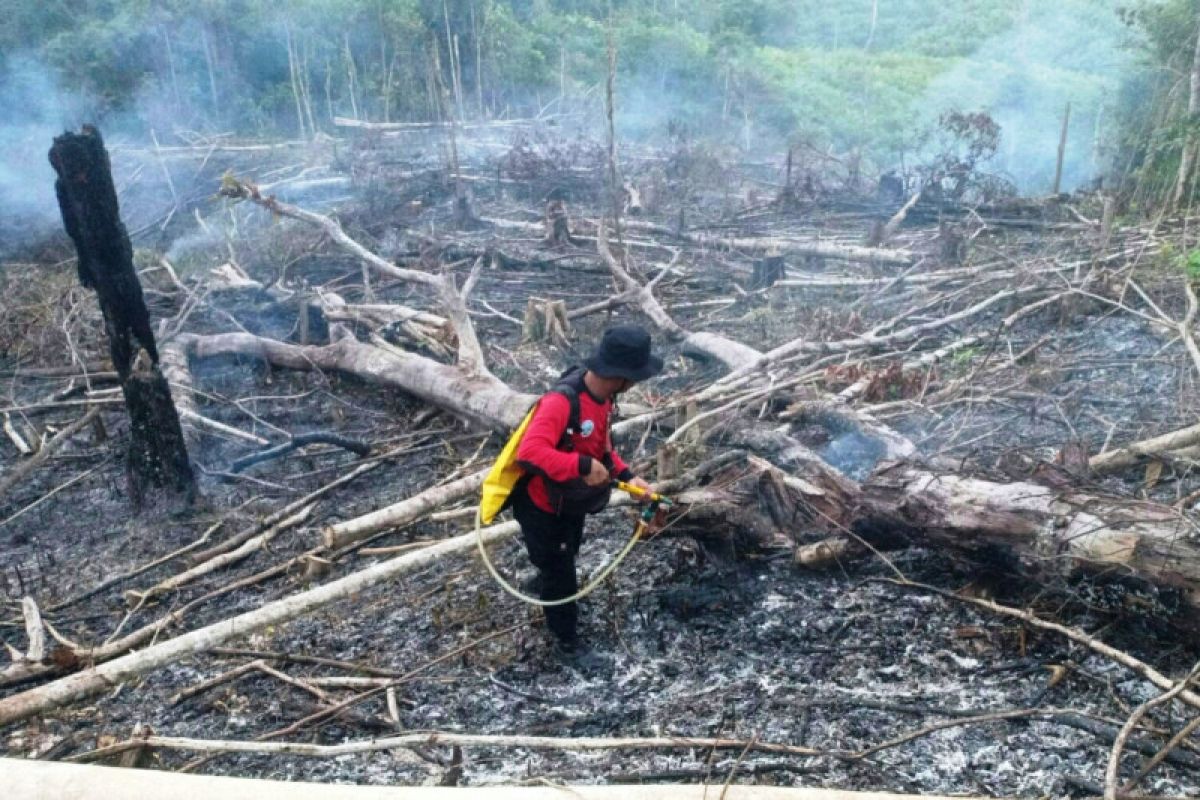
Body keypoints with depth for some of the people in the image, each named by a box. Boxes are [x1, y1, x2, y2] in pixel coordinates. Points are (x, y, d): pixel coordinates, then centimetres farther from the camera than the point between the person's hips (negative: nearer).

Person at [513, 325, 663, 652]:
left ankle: (547, 585, 66)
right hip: (543, 508, -8)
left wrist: (626, 475, -5)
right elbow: (530, 451, -49)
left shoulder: (601, 394, -9)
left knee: (567, 558, 34)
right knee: (559, 573, 13)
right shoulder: (562, 401, -38)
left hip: (571, 502, 8)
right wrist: (583, 466, -48)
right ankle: (567, 637, 37)